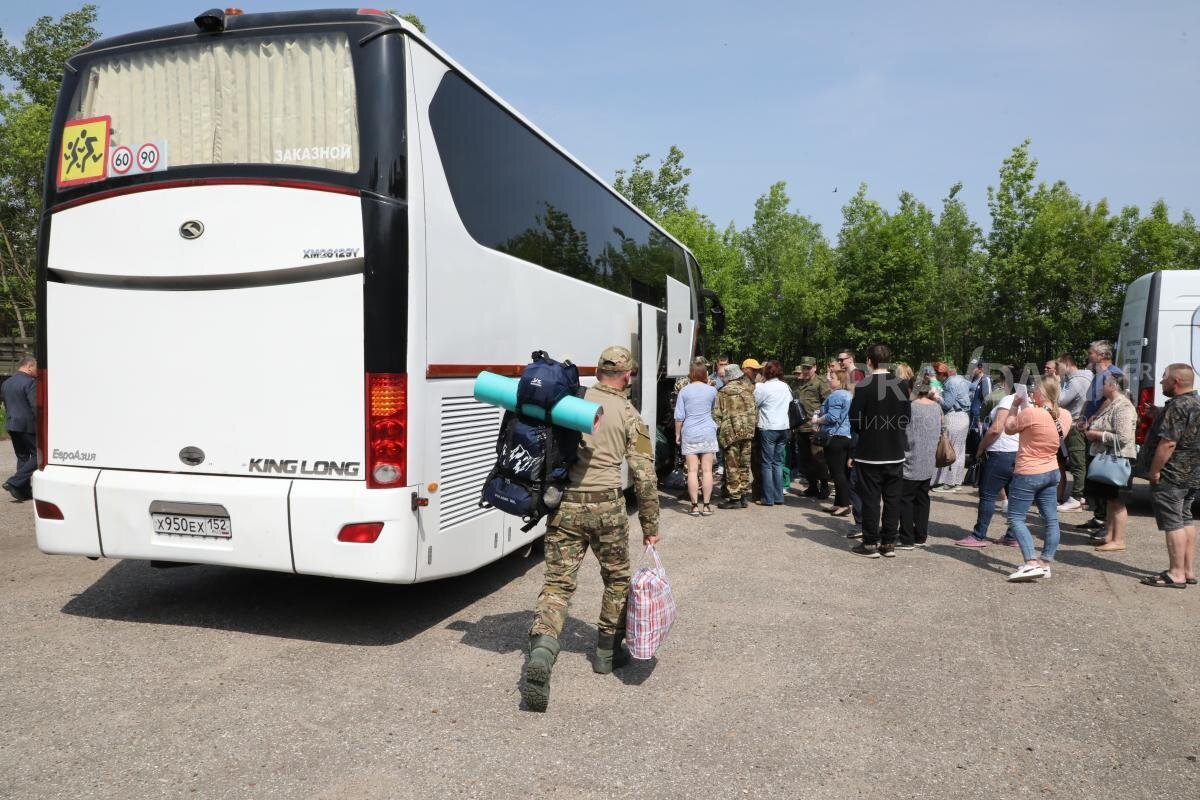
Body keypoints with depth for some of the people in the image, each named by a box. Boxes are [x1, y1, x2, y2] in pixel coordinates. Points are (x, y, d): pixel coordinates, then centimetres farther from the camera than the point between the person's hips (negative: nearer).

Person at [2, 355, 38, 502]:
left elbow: (6, 405, 20)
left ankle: (24, 491, 12)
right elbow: (35, 406, -18)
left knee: (22, 457, 13)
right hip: (27, 425, -9)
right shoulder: (30, 382, -13)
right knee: (37, 456, -1)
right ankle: (14, 482, -11)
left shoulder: (7, 383, 15)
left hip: (11, 425, 9)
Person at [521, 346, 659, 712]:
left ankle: (541, 650, -18)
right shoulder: (630, 416, 0)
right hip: (606, 506, -1)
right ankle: (608, 649, 30)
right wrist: (650, 525, 6)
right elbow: (644, 476, -1)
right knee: (617, 578, 20)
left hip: (564, 505, 2)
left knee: (557, 583, 3)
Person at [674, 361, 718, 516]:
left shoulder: (684, 391, -2)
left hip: (689, 434, 0)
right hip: (708, 433, 0)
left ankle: (695, 505, 2)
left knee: (692, 471, 1)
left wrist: (677, 434, 8)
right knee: (707, 470, 3)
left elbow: (679, 416, -3)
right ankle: (706, 505, 5)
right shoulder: (711, 390, -1)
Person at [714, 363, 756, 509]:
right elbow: (755, 411, 8)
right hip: (748, 431, 5)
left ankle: (734, 498, 4)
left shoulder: (723, 393, -7)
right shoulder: (749, 389, 5)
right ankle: (743, 495, 17)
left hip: (731, 433, -5)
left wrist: (716, 431, 3)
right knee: (744, 465, 12)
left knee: (732, 466, 1)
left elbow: (717, 415, -7)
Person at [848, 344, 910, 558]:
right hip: (895, 452, 4)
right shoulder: (902, 385, 1)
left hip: (869, 452, -4)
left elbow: (855, 419, -11)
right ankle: (889, 543, 15)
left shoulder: (864, 386, -13)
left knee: (870, 499, 3)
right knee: (892, 498, 10)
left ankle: (870, 544, 8)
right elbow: (907, 417, 7)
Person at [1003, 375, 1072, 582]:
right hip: (1051, 472, 8)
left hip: (1028, 475, -8)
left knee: (1016, 518, -1)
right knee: (1051, 519, 11)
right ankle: (1046, 563, 18)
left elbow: (1008, 428, -6)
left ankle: (1031, 563, -11)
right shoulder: (1065, 416, 0)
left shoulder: (1030, 413, -23)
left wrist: (1015, 406, 5)